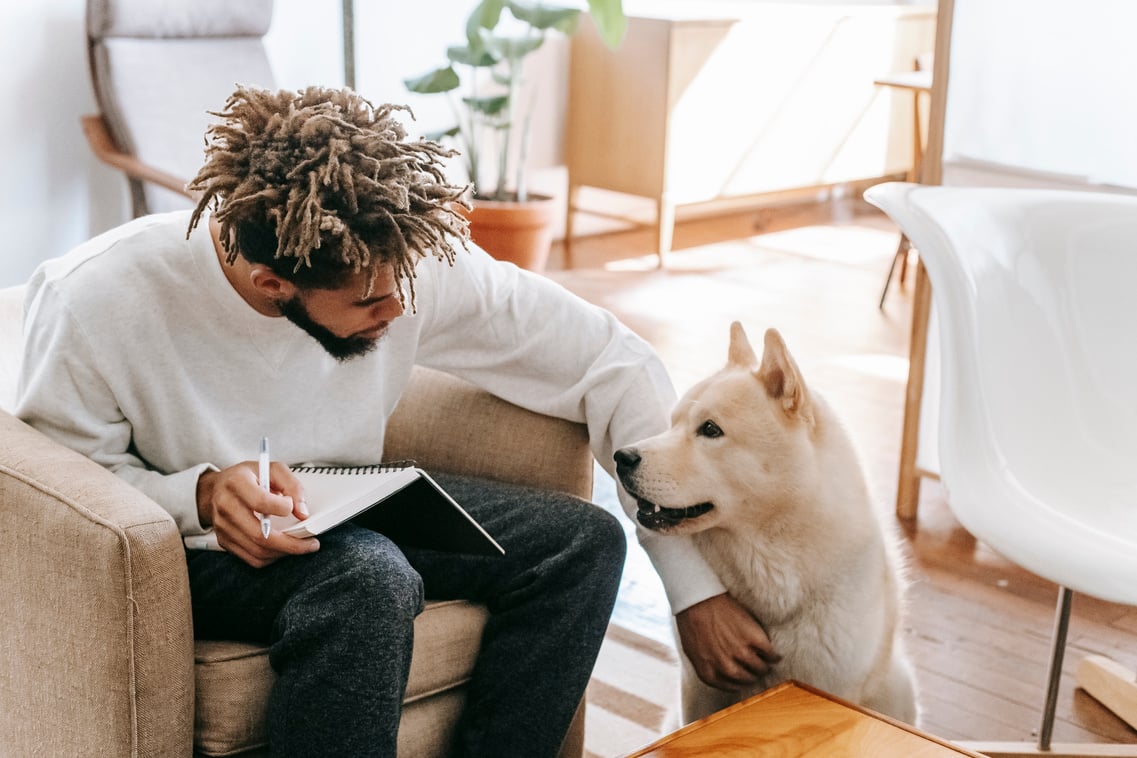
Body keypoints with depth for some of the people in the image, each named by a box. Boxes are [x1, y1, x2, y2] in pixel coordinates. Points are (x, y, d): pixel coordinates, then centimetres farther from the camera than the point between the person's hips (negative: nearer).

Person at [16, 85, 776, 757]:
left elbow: (616, 365, -16)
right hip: (187, 541, -4)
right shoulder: (94, 304, -28)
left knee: (584, 541, -14)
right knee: (370, 579, -35)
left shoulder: (411, 258, -22)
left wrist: (697, 586, -17)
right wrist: (201, 495, -34)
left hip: (347, 505, 4)